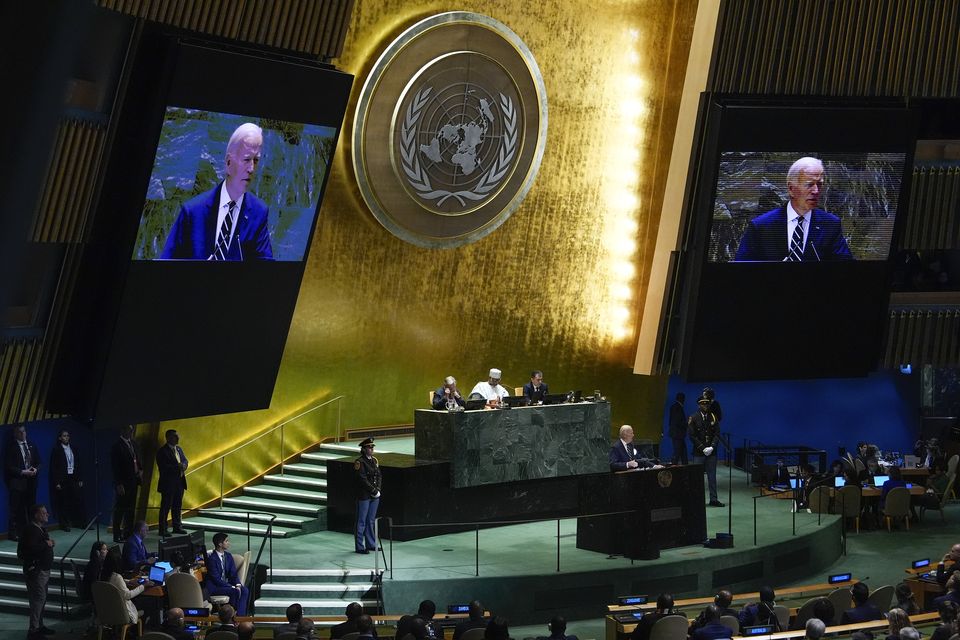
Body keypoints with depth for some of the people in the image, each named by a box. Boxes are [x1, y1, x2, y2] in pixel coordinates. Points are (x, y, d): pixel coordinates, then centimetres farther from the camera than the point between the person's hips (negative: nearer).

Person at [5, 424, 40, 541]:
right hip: (17, 483, -6)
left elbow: (38, 462, 18)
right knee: (16, 509, -5)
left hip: (31, 482, 6)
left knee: (30, 509, 6)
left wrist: (35, 469, -4)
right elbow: (8, 466, -9)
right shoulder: (11, 447, -5)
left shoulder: (31, 445, 13)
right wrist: (23, 472, -16)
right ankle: (13, 534, -2)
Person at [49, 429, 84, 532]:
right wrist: (57, 482, -11)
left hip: (73, 479, 4)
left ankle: (81, 522, 8)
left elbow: (78, 464, 14)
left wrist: (80, 479, 8)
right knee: (63, 503, 0)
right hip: (62, 480, -4)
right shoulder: (56, 450, -2)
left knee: (78, 500, 1)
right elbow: (53, 467, -6)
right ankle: (64, 524, 9)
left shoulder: (72, 449, 12)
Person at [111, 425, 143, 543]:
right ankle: (117, 536, 3)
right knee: (119, 510, -2)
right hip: (122, 484, -7)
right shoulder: (117, 446, -10)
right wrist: (119, 484, -16)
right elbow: (115, 467, -12)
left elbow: (138, 460, 23)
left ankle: (128, 534, 18)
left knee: (130, 509, 11)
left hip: (133, 482, 7)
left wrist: (140, 470, 2)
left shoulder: (133, 444, 14)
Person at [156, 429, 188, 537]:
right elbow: (163, 467, -21)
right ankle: (163, 530, 2)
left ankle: (177, 527, 26)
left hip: (179, 482, 8)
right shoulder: (162, 451, -13)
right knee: (166, 507, -3)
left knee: (177, 506, 15)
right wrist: (177, 467, -23)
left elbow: (185, 460, 15)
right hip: (168, 483, -8)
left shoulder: (179, 449, 14)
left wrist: (183, 465, -9)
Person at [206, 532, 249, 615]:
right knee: (235, 591, -29)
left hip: (226, 583, 7)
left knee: (245, 590, -17)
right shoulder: (212, 558, -17)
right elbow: (216, 579, -20)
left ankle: (240, 616, -21)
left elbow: (233, 573, 7)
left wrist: (238, 585, -14)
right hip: (214, 587, -7)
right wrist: (232, 587, -23)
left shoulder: (228, 556, 7)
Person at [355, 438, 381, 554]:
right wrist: (373, 491, -14)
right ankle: (360, 547, 4)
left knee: (371, 520, 14)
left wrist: (377, 489, -4)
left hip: (374, 496, 7)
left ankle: (371, 544, 22)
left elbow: (379, 476, 11)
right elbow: (363, 479, -16)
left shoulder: (374, 460, 11)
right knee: (362, 521, -1)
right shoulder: (360, 462, -12)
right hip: (364, 496, -7)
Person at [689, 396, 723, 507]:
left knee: (712, 476, 7)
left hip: (711, 452, 3)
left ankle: (713, 499, 12)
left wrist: (712, 447, -10)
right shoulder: (693, 418, -3)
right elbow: (692, 436, -7)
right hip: (698, 452, -3)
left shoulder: (713, 418, 7)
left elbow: (717, 434, 5)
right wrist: (703, 448, -13)